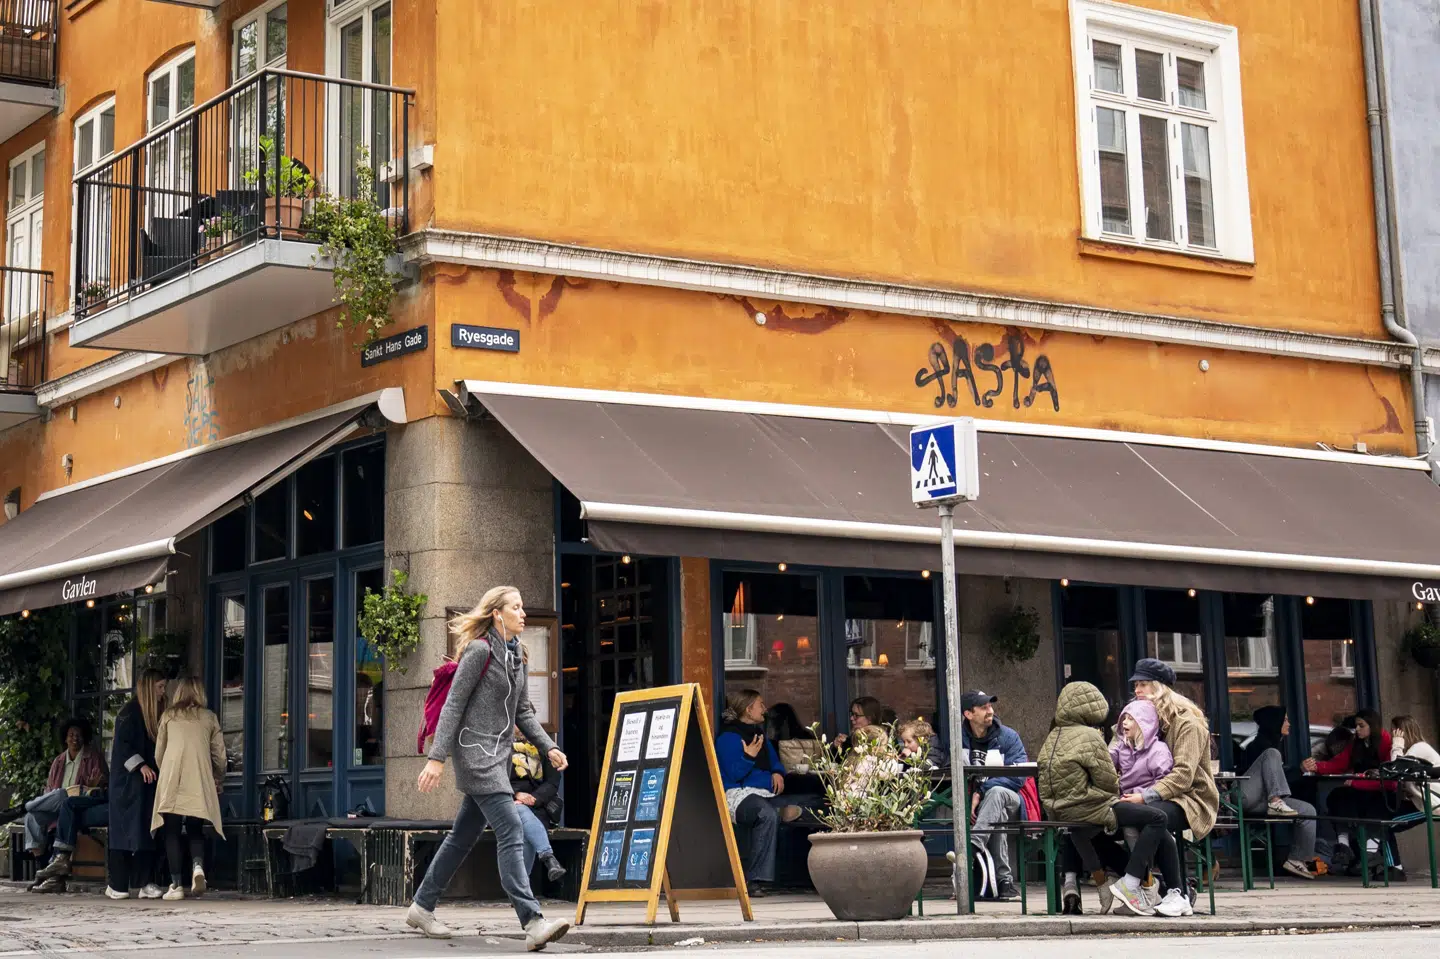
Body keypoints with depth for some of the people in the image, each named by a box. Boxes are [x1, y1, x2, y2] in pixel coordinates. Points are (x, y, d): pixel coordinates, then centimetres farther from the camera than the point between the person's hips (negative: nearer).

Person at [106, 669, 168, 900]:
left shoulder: (156, 713, 15)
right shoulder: (129, 712, -8)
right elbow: (121, 745, -14)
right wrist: (140, 766, -21)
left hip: (149, 780, 7)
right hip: (127, 781, -7)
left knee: (148, 832, 2)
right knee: (125, 831, -5)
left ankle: (146, 883, 1)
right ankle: (117, 885, -2)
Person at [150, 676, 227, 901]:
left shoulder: (169, 716, 11)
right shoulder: (209, 717, 12)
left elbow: (158, 753, 15)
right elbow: (219, 754, 13)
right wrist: (220, 780, 29)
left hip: (172, 781, -1)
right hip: (199, 782, 1)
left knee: (173, 832, 3)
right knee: (195, 831, 10)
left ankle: (176, 884, -4)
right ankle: (198, 866, -18)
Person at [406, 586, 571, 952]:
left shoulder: (515, 656, 16)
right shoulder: (480, 650, -10)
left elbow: (522, 711, 19)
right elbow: (453, 705, -12)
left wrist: (549, 747, 7)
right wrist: (437, 757, -17)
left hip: (498, 754, 9)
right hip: (476, 750, -9)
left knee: (464, 836, 14)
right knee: (511, 831, -18)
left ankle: (422, 907, 26)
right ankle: (533, 923, -25)